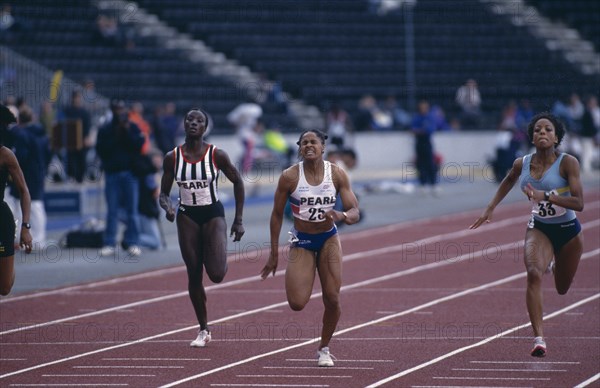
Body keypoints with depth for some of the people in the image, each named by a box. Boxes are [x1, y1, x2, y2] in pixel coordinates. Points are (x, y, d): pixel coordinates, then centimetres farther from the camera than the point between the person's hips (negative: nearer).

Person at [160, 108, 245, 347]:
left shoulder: (217, 155, -9)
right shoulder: (172, 157, -4)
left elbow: (237, 182, 3)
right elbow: (164, 194, 3)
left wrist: (238, 219, 2)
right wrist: (167, 207, -21)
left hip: (213, 214, -2)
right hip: (187, 217, 2)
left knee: (217, 275, -17)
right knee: (194, 276, 4)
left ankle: (216, 256, 22)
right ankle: (203, 330, 18)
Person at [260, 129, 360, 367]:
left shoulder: (337, 175, -8)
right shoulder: (289, 177, -12)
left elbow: (355, 213, -8)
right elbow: (277, 215, -3)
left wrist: (341, 216, -33)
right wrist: (274, 254, -2)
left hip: (329, 239, 1)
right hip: (301, 241, -1)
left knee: (332, 299, -6)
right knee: (297, 303, -12)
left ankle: (324, 349, 17)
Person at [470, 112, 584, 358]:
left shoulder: (568, 163, -19)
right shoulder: (522, 164, -7)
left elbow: (578, 203, -27)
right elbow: (508, 181, 17)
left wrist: (545, 196, -36)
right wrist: (491, 208, 11)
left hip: (568, 231, -1)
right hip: (539, 228, 1)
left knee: (562, 289, 19)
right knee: (534, 273, -28)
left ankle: (553, 264, 59)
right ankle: (539, 338, -29)